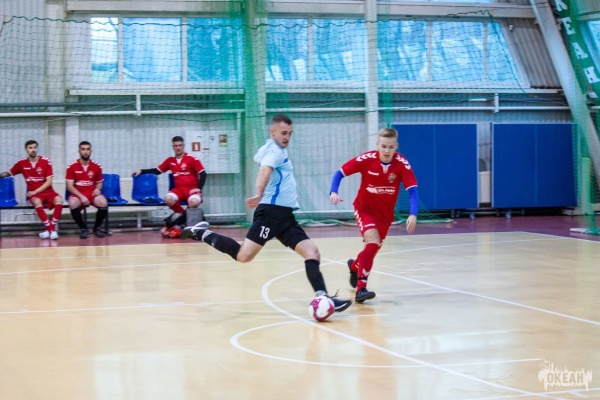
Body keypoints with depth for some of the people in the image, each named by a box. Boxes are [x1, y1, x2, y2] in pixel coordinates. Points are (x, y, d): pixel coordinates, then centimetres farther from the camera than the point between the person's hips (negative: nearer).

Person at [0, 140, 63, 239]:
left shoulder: (46, 162, -3)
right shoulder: (22, 163, 3)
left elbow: (49, 182, -6)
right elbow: (9, 173, 18)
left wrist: (36, 191, -14)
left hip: (47, 191, 0)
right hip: (33, 193, 0)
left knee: (59, 200, -34)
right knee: (37, 202, -37)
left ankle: (51, 227, -26)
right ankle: (50, 229, -32)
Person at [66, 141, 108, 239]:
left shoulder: (96, 166, 4)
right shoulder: (72, 167, -4)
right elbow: (69, 186, -6)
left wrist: (97, 189, -8)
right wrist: (81, 196, -20)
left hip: (92, 193, 2)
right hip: (77, 194, -2)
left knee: (103, 203, -30)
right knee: (73, 204, -37)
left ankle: (97, 227, -2)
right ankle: (83, 228, -11)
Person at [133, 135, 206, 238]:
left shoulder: (192, 159, -2)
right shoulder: (170, 160, 11)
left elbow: (203, 174, -4)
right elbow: (157, 171, 18)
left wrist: (198, 188, -14)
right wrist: (142, 171, 10)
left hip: (192, 189, -3)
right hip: (179, 188, 3)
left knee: (194, 202, -38)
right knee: (168, 199, -31)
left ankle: (181, 218, -8)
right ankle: (182, 214, -3)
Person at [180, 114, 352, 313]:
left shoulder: (269, 149, 19)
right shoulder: (275, 151, -9)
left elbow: (258, 159, 44)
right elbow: (264, 171, -30)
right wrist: (259, 195, -49)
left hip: (284, 215, 10)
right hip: (272, 212, -10)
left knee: (312, 252, -4)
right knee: (244, 256, -18)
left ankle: (322, 297, -15)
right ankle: (202, 233, 0)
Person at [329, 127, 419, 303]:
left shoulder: (402, 163, -20)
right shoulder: (366, 159, -22)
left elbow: (412, 190, -25)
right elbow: (340, 173, -15)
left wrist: (413, 214, -39)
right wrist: (333, 192, -32)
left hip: (385, 213, 3)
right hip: (364, 208, -3)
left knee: (373, 248, 15)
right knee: (373, 241, -25)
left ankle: (355, 265, 51)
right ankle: (361, 288, -22)